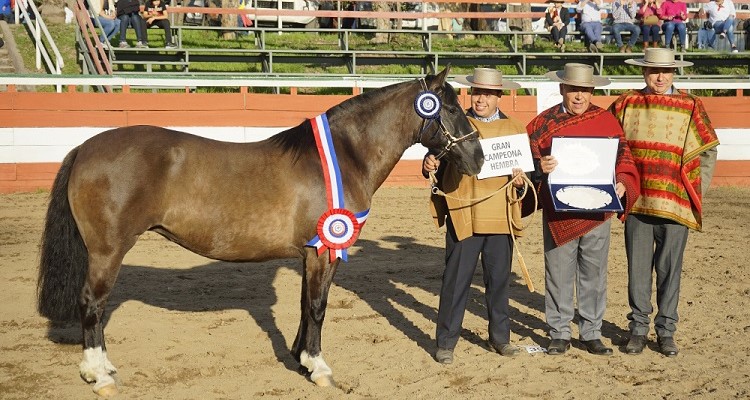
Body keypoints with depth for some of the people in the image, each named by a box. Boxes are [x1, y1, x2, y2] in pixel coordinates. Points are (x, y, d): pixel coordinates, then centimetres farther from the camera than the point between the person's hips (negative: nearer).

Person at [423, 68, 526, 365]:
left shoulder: (515, 129, 11)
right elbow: (436, 164, 4)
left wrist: (521, 179, -5)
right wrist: (429, 165, -19)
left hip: (501, 217, 2)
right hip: (463, 216, -2)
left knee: (499, 280, 11)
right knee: (456, 281, 1)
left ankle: (500, 337, 26)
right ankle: (446, 342, 11)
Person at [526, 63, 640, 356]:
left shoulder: (607, 121, 6)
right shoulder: (544, 122, 2)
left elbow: (624, 158, 7)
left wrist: (622, 183, -12)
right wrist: (539, 167, -21)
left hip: (597, 213, 1)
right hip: (557, 213, -1)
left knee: (594, 275, 9)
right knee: (558, 274, 6)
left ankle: (591, 334, 22)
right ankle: (560, 334, 18)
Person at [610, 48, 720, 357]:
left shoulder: (690, 107, 3)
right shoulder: (627, 104, 5)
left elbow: (708, 152, 7)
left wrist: (697, 192, 0)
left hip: (675, 202, -1)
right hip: (636, 202, 1)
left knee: (669, 268, 4)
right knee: (638, 267, 6)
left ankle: (666, 330, 15)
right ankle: (638, 328, 17)